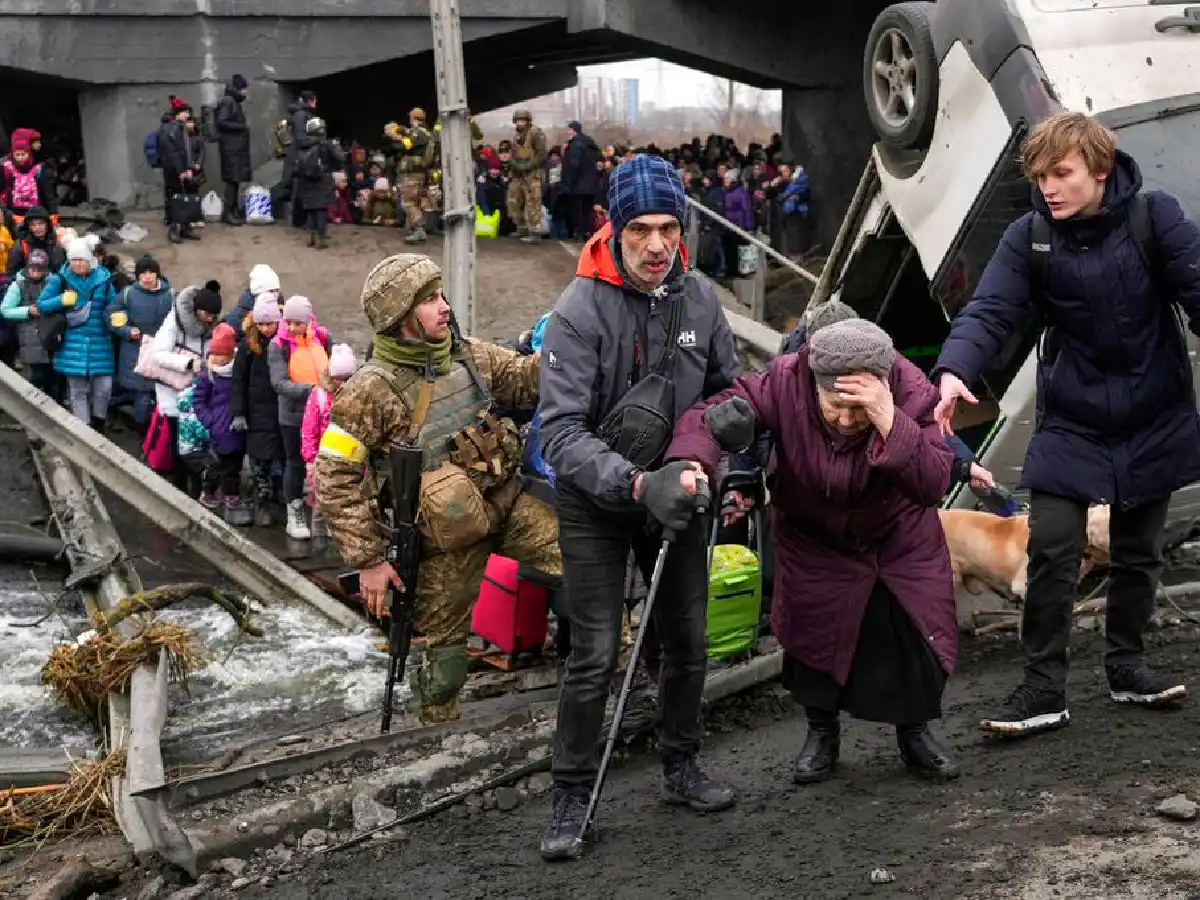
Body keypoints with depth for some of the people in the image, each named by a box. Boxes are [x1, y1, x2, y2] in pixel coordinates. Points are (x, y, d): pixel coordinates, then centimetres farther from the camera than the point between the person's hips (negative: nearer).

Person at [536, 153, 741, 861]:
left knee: (688, 640, 14)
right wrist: (635, 484, -37)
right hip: (596, 504, -5)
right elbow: (562, 430, -26)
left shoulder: (700, 297, -7)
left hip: (675, 493, 5)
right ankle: (574, 796, 10)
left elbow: (729, 387, 9)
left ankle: (682, 766, 34)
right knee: (596, 655, -5)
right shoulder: (580, 310, -21)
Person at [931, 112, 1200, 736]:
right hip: (1070, 422, 0)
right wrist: (954, 371, -38)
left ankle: (1126, 665, 33)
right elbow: (991, 310, -19)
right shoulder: (1029, 238, -9)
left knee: (1138, 554, 14)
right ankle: (1044, 687, 3)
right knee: (1051, 552, -7)